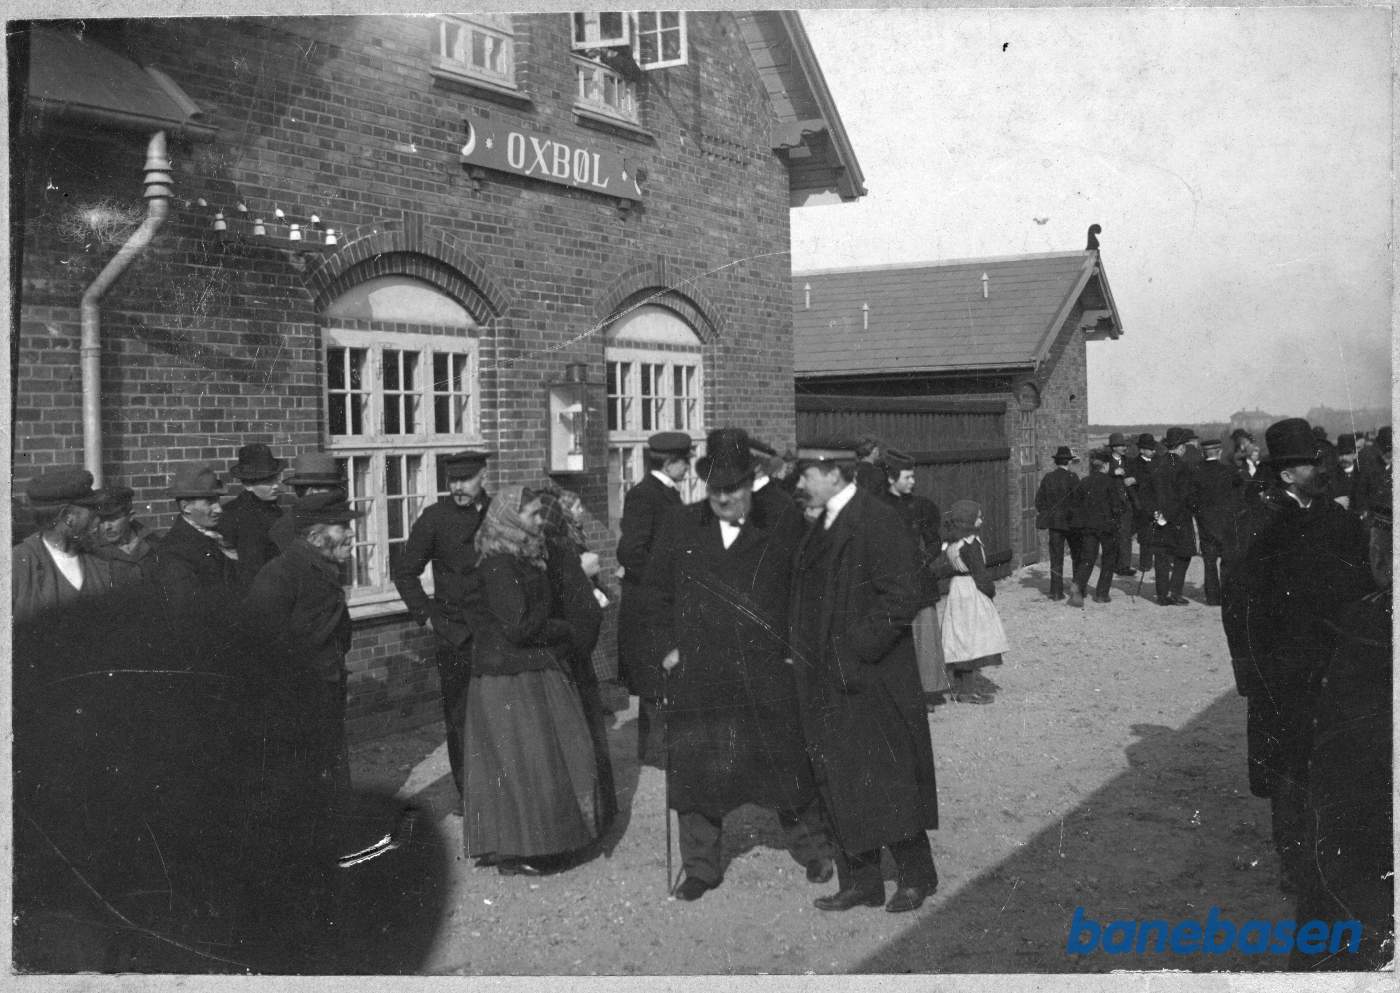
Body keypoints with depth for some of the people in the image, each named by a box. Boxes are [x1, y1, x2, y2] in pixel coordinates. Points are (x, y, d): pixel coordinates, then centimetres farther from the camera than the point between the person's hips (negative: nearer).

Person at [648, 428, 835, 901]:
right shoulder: (682, 526, 5)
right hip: (696, 673, 2)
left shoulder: (784, 522, -2)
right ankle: (700, 866, 22)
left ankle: (814, 851, 31)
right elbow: (658, 593, 12)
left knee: (786, 763, 9)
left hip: (769, 672, -2)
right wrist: (666, 646, 4)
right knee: (695, 769, 6)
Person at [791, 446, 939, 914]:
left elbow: (900, 601, -20)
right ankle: (859, 882, 24)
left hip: (869, 682, -8)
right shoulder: (820, 527, 12)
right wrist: (804, 653, 10)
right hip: (826, 683, 9)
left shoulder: (877, 522, -16)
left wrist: (856, 650, -18)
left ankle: (915, 876, 21)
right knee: (838, 788, 13)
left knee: (886, 783, 3)